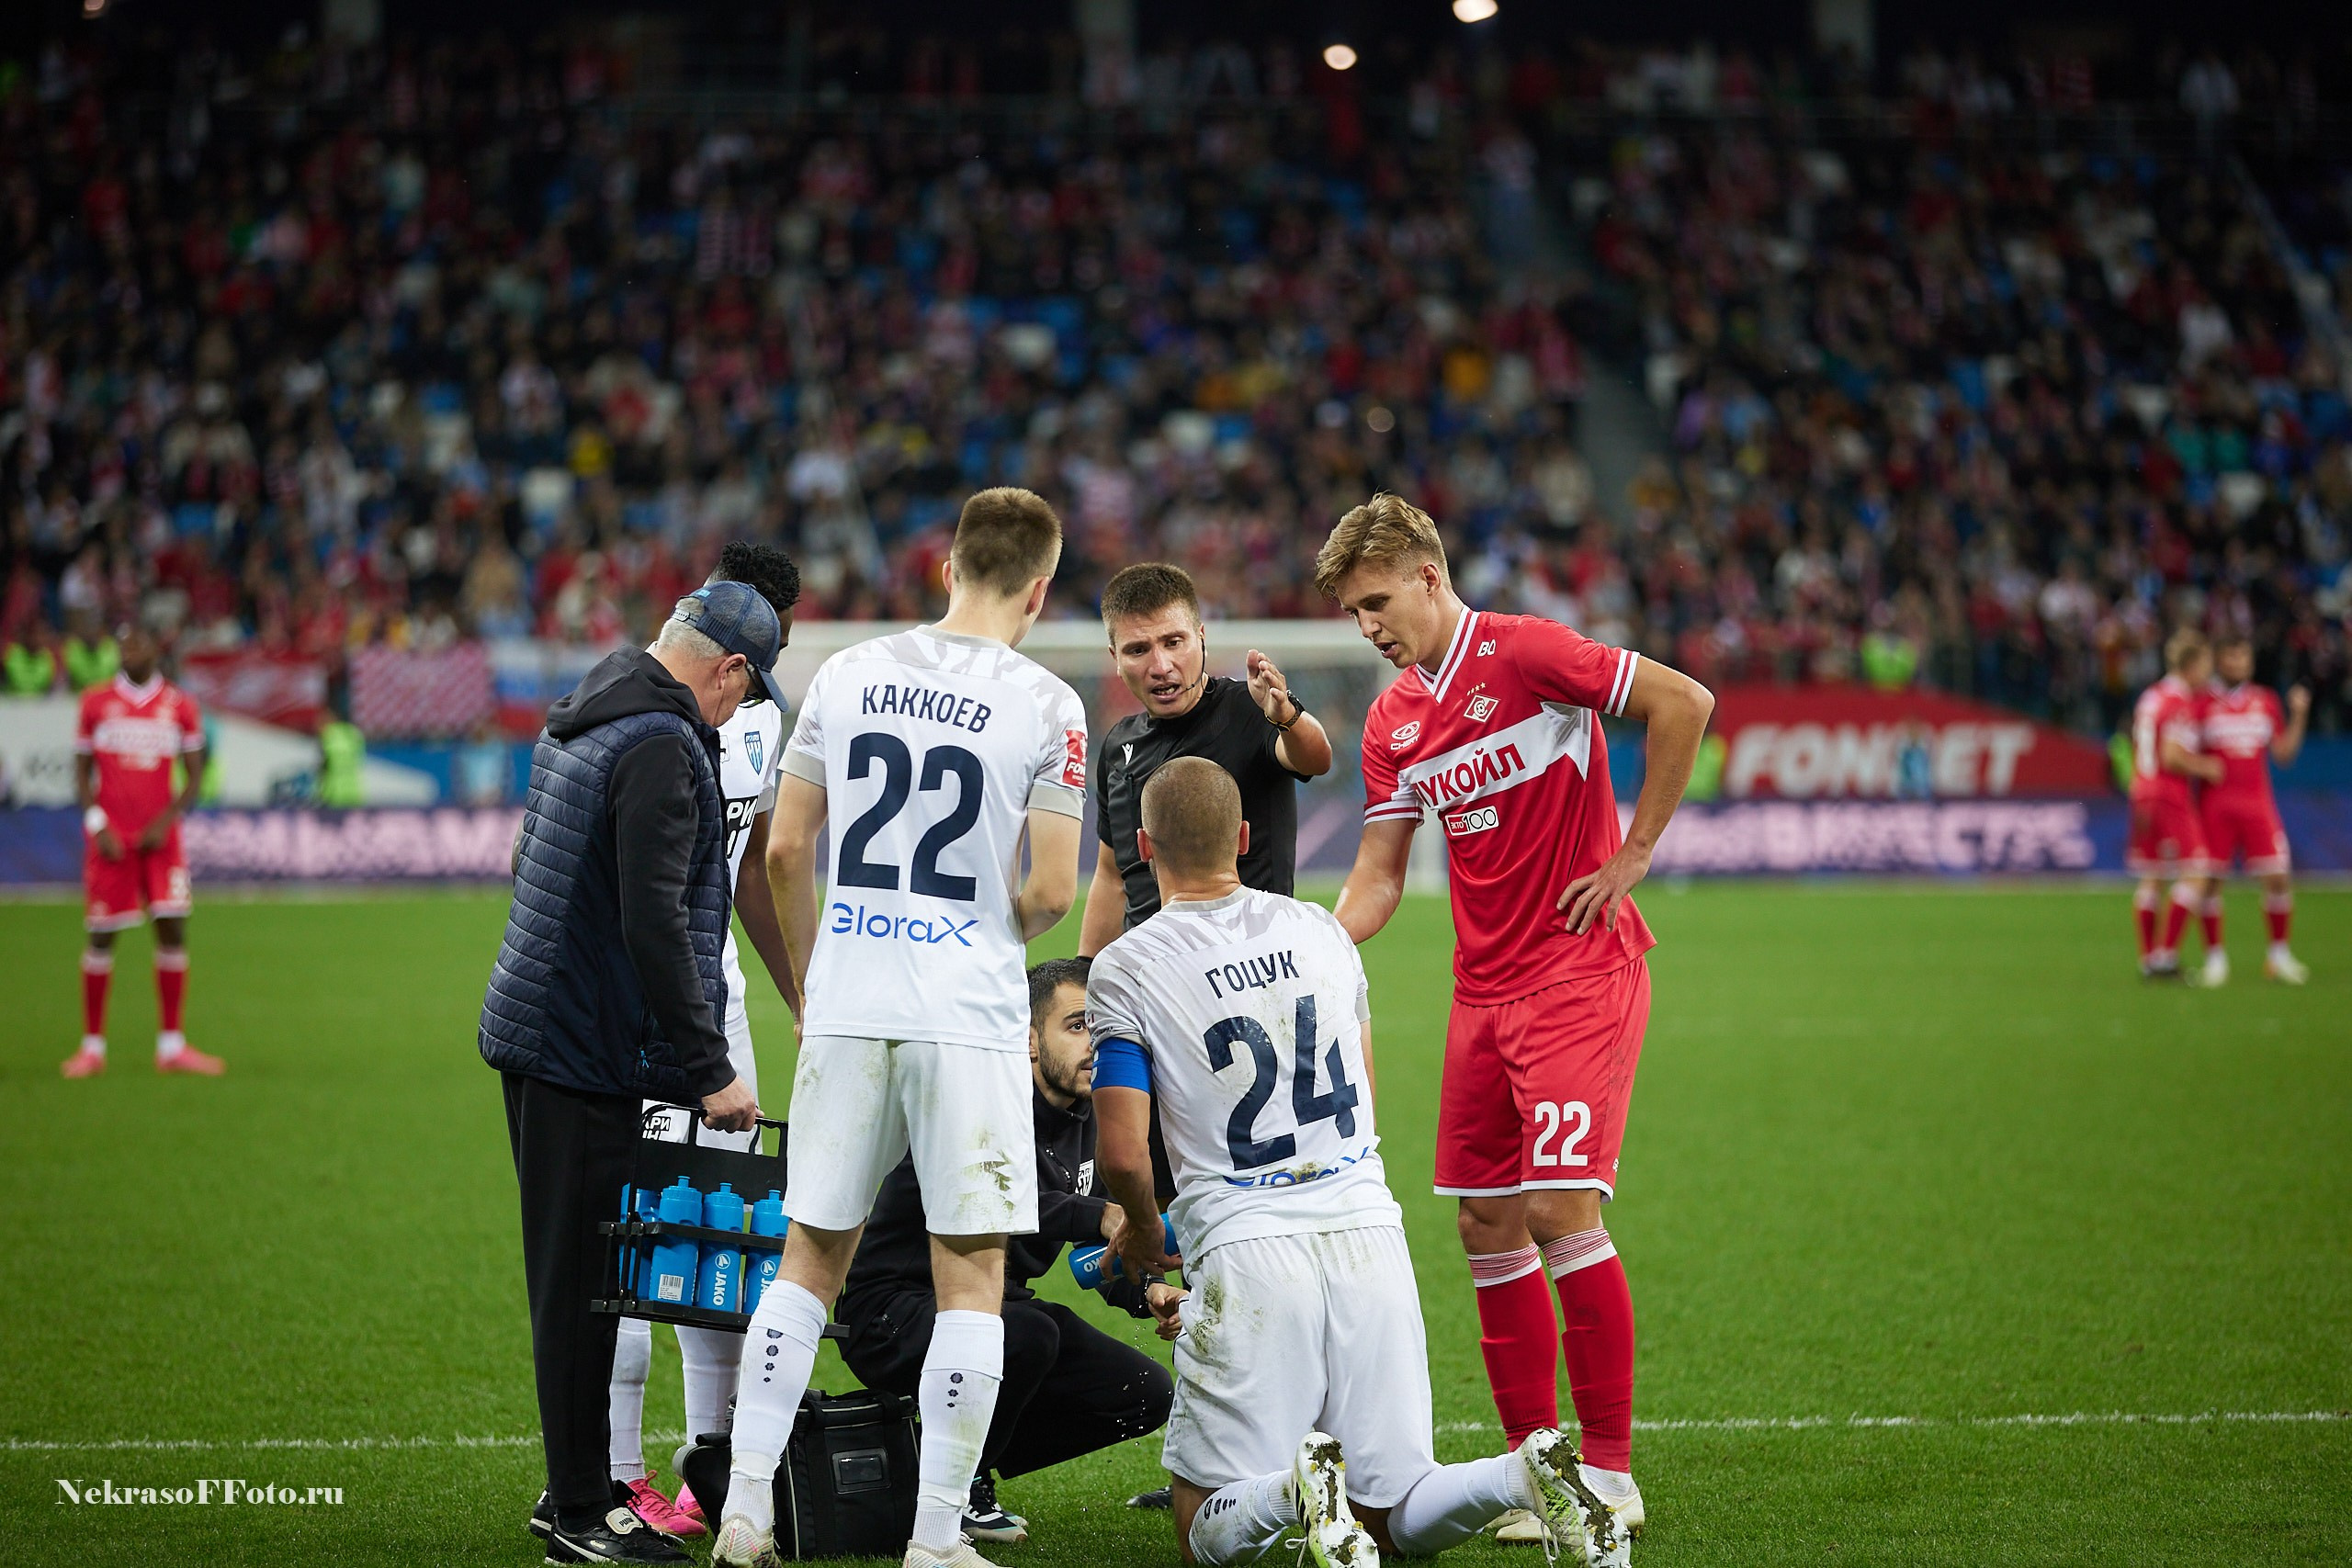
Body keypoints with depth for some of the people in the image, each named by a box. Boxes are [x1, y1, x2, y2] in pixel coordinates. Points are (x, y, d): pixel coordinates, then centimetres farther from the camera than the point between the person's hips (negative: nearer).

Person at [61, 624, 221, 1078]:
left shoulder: (180, 706, 4)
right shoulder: (96, 702, 3)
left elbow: (194, 774, 7)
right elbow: (82, 771, 7)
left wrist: (167, 820, -7)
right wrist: (96, 823, -7)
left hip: (160, 835, 1)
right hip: (110, 837, -1)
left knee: (173, 930, -4)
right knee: (102, 936, -1)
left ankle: (172, 1045, 3)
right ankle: (92, 1045, 7)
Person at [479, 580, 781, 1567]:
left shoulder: (575, 723, 15)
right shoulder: (663, 748, -17)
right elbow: (654, 922, -23)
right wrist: (708, 1071, -20)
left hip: (532, 1032, 10)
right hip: (592, 1056, -10)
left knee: (571, 1277, 15)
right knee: (583, 1280, -5)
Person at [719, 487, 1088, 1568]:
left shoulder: (846, 676, 4)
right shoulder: (1046, 708, -6)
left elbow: (784, 850, 7)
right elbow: (1053, 890, -7)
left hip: (847, 1006, 4)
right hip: (969, 1021, -3)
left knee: (810, 1257, 13)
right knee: (971, 1273, 4)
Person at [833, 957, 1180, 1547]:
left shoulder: (1087, 1120, 6)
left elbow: (1104, 1245, 11)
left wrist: (1143, 1290, -11)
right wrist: (1098, 1217, -49)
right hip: (894, 1309, -9)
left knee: (1146, 1393, 0)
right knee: (1028, 1333, -37)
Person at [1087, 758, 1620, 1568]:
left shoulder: (1125, 970, -2)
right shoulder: (1320, 932, 13)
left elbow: (1125, 1154, -7)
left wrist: (1144, 1234, 15)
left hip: (1248, 1249, -4)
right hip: (1368, 1226, 4)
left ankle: (1294, 1493, -30)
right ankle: (1525, 1474, -21)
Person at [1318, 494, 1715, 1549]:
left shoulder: (1524, 653, -11)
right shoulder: (1393, 722, 11)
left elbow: (1683, 703, -14)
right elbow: (1377, 879, 13)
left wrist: (1634, 851, -11)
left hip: (1582, 968, -7)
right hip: (1482, 989, 7)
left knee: (1562, 1211, -14)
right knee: (1485, 1227, 4)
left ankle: (1609, 1473, -6)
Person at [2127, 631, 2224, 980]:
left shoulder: (2149, 697, 14)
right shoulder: (2181, 703, -13)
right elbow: (2172, 757, -20)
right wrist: (2206, 767, -6)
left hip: (2143, 795, 9)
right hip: (2172, 800, -9)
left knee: (2151, 879, 10)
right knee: (2194, 875, -4)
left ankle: (2147, 957, 11)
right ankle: (2167, 953, -9)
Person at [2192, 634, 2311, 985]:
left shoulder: (2267, 702, 11)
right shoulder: (2202, 703, 1)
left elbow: (2283, 754, 11)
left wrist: (2298, 715, 3)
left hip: (2257, 802, 3)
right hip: (2215, 803, -2)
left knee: (2278, 877, -3)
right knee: (2210, 880, -4)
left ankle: (2279, 955, 11)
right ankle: (2215, 957, 7)